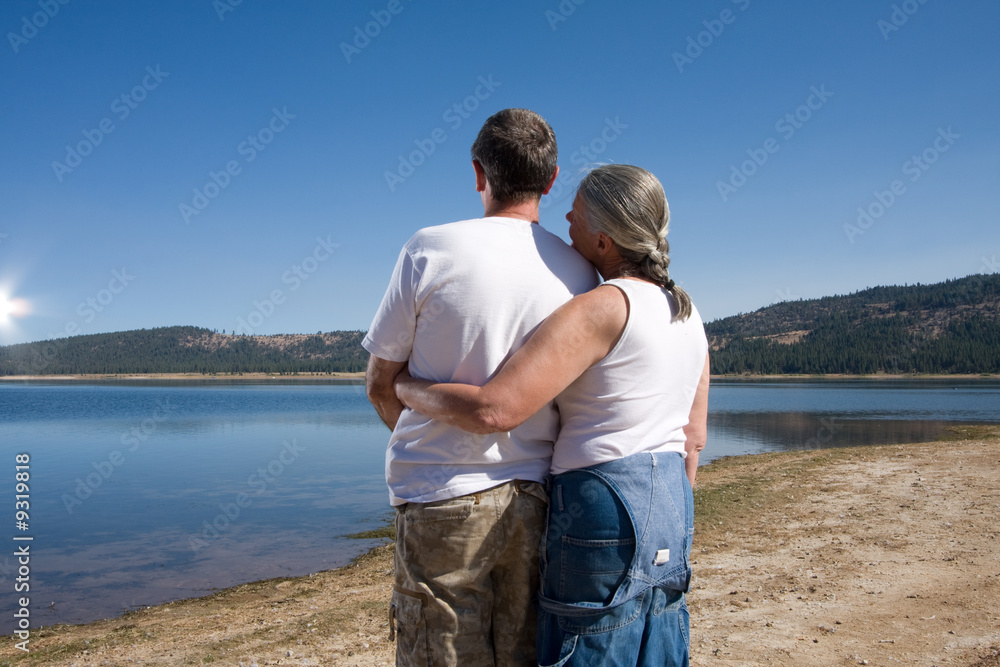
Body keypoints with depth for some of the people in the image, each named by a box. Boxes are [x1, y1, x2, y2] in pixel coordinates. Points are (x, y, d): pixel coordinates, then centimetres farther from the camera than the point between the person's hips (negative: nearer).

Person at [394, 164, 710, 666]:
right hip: (670, 501, 9)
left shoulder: (601, 308, -17)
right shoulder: (686, 314, 10)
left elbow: (493, 410, -24)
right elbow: (692, 437, 15)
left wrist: (403, 385, -8)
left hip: (604, 509, -9)